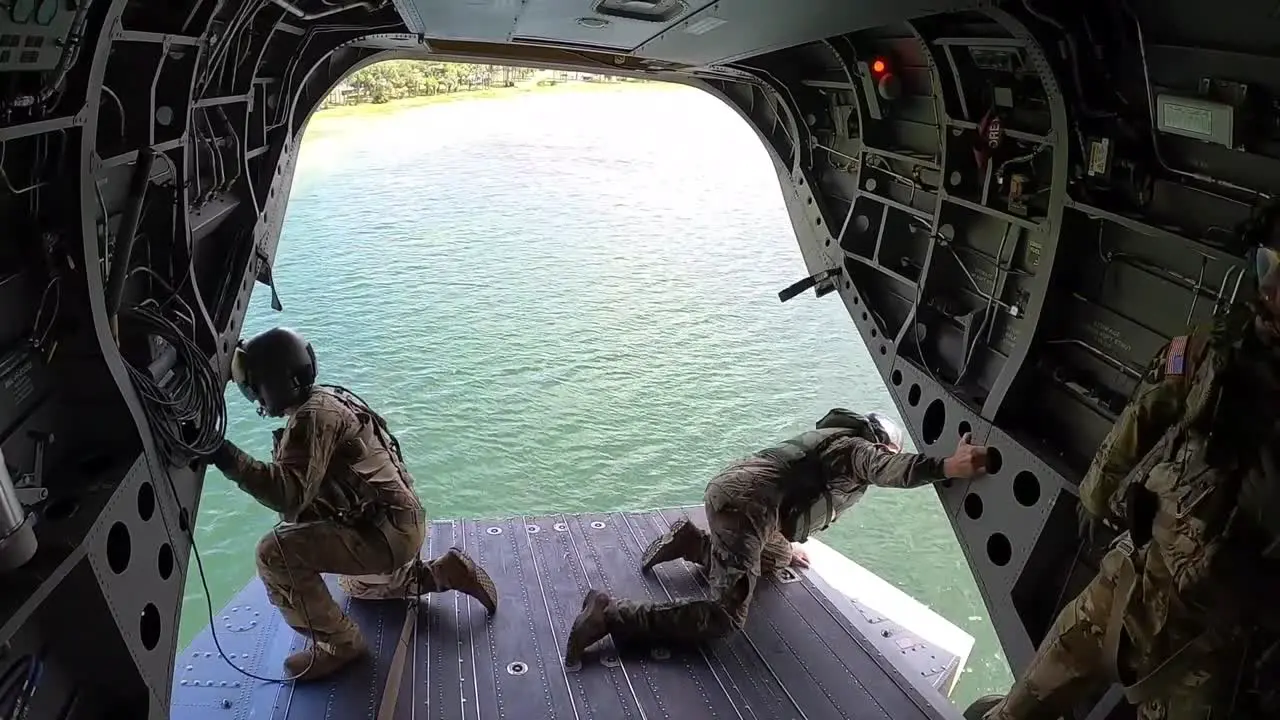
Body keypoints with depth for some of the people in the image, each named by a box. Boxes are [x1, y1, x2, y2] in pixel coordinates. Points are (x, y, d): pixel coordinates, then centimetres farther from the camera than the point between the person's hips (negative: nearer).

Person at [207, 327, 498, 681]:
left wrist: (228, 458, -37)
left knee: (275, 553, -19)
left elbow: (291, 494, -33)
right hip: (398, 523, 11)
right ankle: (449, 571, 31)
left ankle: (338, 643, -5)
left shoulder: (313, 416, -21)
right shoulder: (323, 401, 11)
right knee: (359, 587, 38)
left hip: (387, 532, -11)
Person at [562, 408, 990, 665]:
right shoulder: (856, 447, 0)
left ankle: (692, 541, 23)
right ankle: (611, 616, -22)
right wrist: (944, 467, -38)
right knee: (725, 617, -17)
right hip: (743, 504, -10)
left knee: (774, 560, 36)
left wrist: (786, 547, 46)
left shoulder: (835, 439, 30)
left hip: (731, 491, 10)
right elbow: (892, 470, -24)